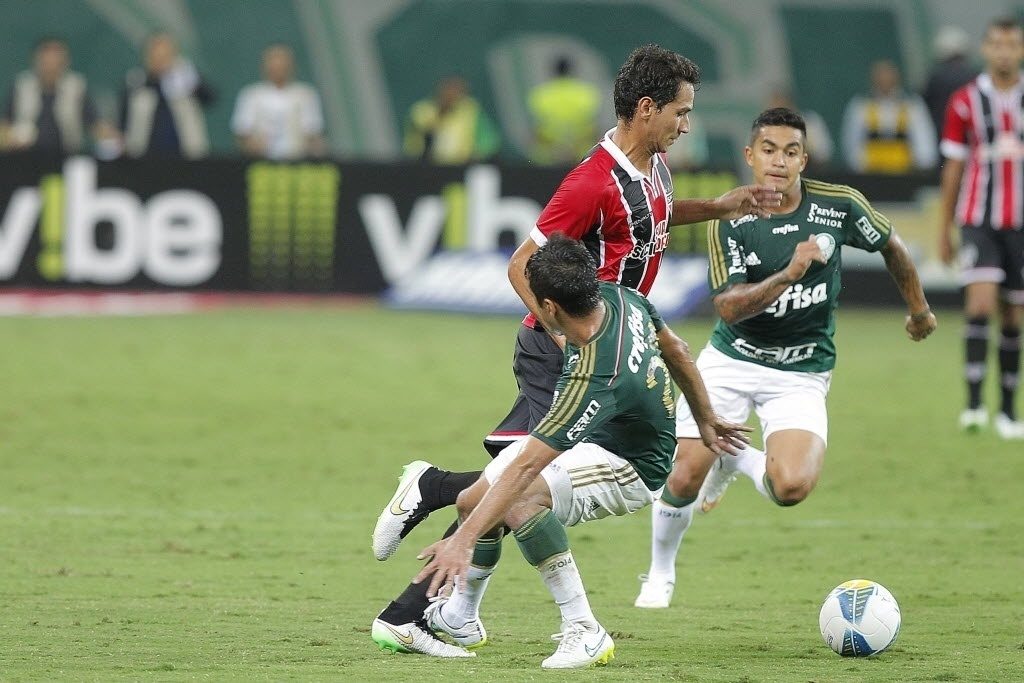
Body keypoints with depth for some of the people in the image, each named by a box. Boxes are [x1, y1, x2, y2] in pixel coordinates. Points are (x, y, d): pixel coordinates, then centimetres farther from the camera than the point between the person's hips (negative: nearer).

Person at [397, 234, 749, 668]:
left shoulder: (592, 379, -38)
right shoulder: (620, 298, -16)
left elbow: (525, 467, -39)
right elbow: (676, 351, 4)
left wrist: (464, 540, -39)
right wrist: (705, 420, 20)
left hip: (631, 470, -10)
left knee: (520, 499, -36)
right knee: (474, 501, 9)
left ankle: (584, 633, -26)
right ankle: (459, 618, 38)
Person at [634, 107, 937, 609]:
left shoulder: (840, 206, -9)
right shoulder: (730, 218, -13)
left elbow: (891, 246, 10)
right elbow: (729, 306, -21)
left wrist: (919, 309, 22)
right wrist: (790, 273, -34)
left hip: (802, 374, 0)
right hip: (731, 362, 0)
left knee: (791, 487, -23)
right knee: (683, 478, -7)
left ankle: (737, 460, 15)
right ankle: (660, 574, 24)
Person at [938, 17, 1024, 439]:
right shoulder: (965, 102, 1)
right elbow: (953, 167, 6)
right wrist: (944, 228, 8)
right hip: (978, 219, -2)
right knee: (981, 302, -18)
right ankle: (974, 401, -18)